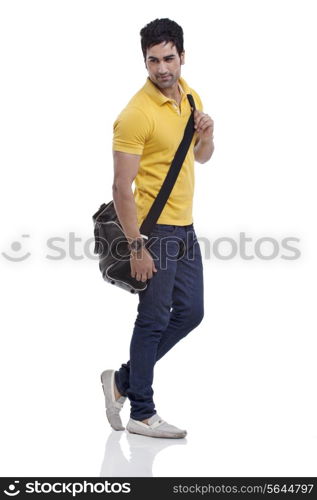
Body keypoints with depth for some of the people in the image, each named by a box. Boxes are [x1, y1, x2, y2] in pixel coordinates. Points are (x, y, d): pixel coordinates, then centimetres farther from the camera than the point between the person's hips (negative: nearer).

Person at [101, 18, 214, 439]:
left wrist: (206, 135, -3)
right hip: (155, 230, -8)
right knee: (154, 320, 0)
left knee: (190, 313, 13)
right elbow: (121, 187, -20)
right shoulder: (136, 114, -19)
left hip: (185, 226, 8)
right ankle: (142, 414, 13)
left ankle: (123, 380, 26)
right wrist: (136, 247, -22)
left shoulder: (191, 97, 7)